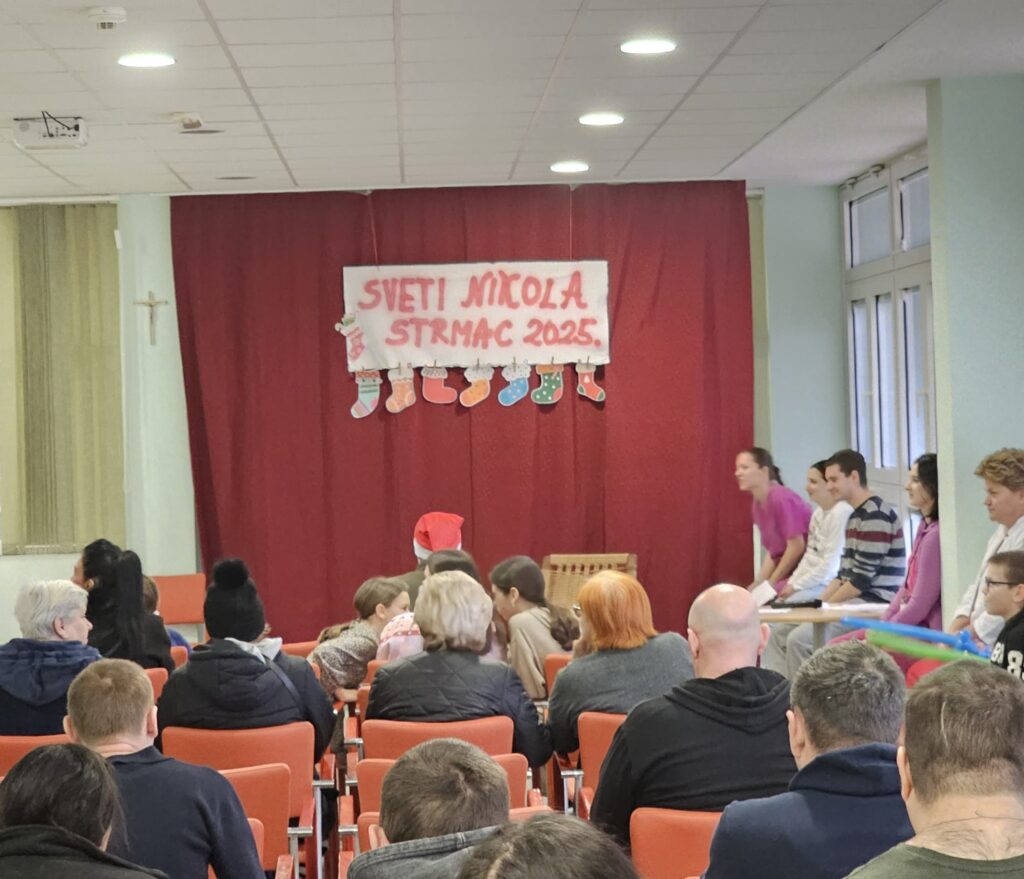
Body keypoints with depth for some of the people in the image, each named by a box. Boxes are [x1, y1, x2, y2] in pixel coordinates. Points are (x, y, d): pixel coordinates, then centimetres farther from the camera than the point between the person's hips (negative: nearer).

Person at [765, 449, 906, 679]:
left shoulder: (876, 516, -14)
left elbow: (862, 579, -19)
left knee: (799, 639, -23)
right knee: (779, 634, 2)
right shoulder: (855, 515, 18)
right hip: (853, 600, 10)